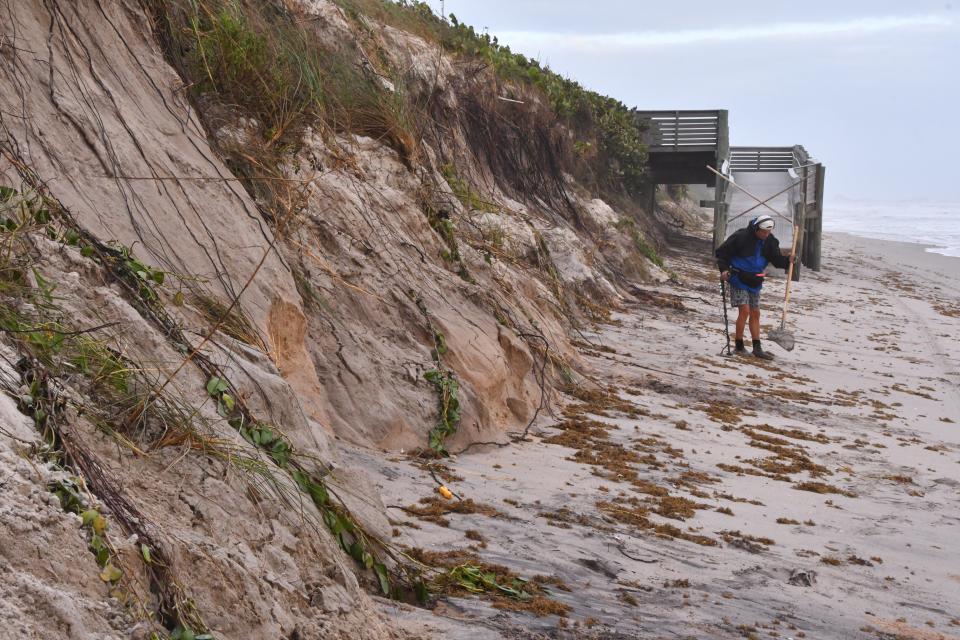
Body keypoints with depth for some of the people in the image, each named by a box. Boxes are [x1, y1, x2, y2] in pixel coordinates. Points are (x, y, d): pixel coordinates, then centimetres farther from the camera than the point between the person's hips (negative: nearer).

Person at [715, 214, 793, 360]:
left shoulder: (770, 241, 0)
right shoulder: (741, 236, -17)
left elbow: (776, 259, 1)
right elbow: (722, 251, -10)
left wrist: (787, 260, -19)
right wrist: (724, 269, -19)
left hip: (755, 282, 6)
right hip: (738, 279, -6)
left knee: (755, 313, 6)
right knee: (745, 311, -13)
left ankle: (757, 348, 9)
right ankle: (739, 346, -1)